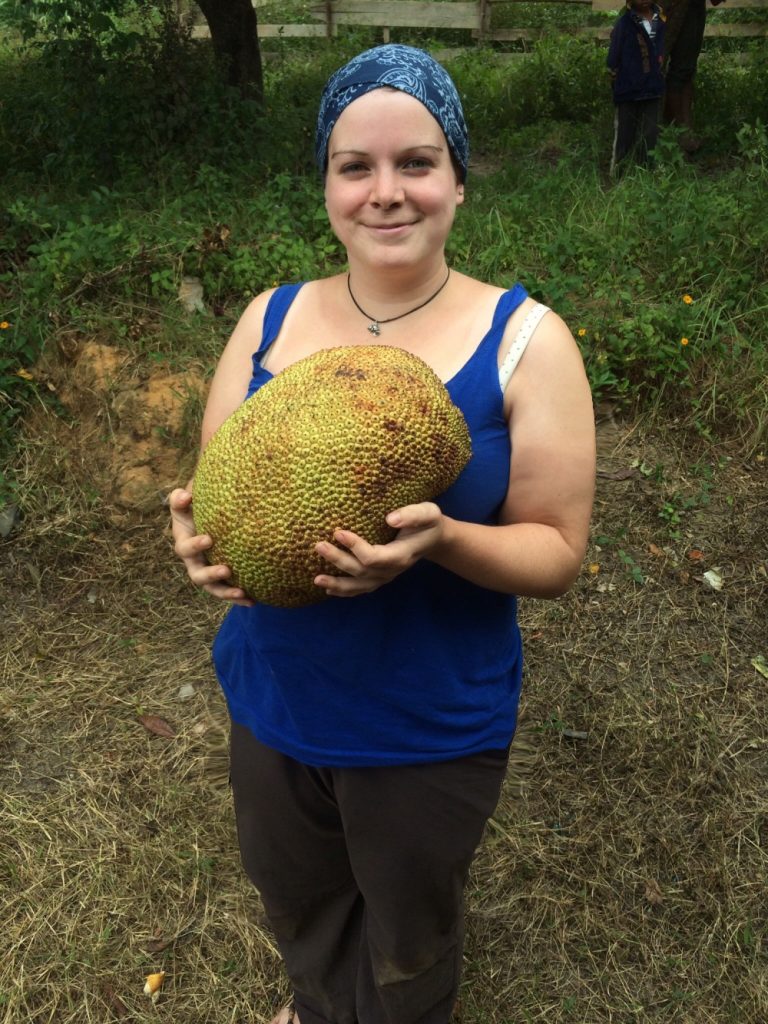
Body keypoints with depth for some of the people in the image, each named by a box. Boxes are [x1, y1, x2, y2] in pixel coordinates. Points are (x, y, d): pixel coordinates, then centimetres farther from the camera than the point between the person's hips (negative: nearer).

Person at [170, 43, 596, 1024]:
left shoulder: (524, 339, -15)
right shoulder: (270, 318, -5)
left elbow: (557, 552, -13)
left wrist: (437, 539, -33)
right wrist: (202, 537, -23)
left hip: (432, 727, -3)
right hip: (273, 698, 4)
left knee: (408, 940, 24)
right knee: (296, 902, 30)